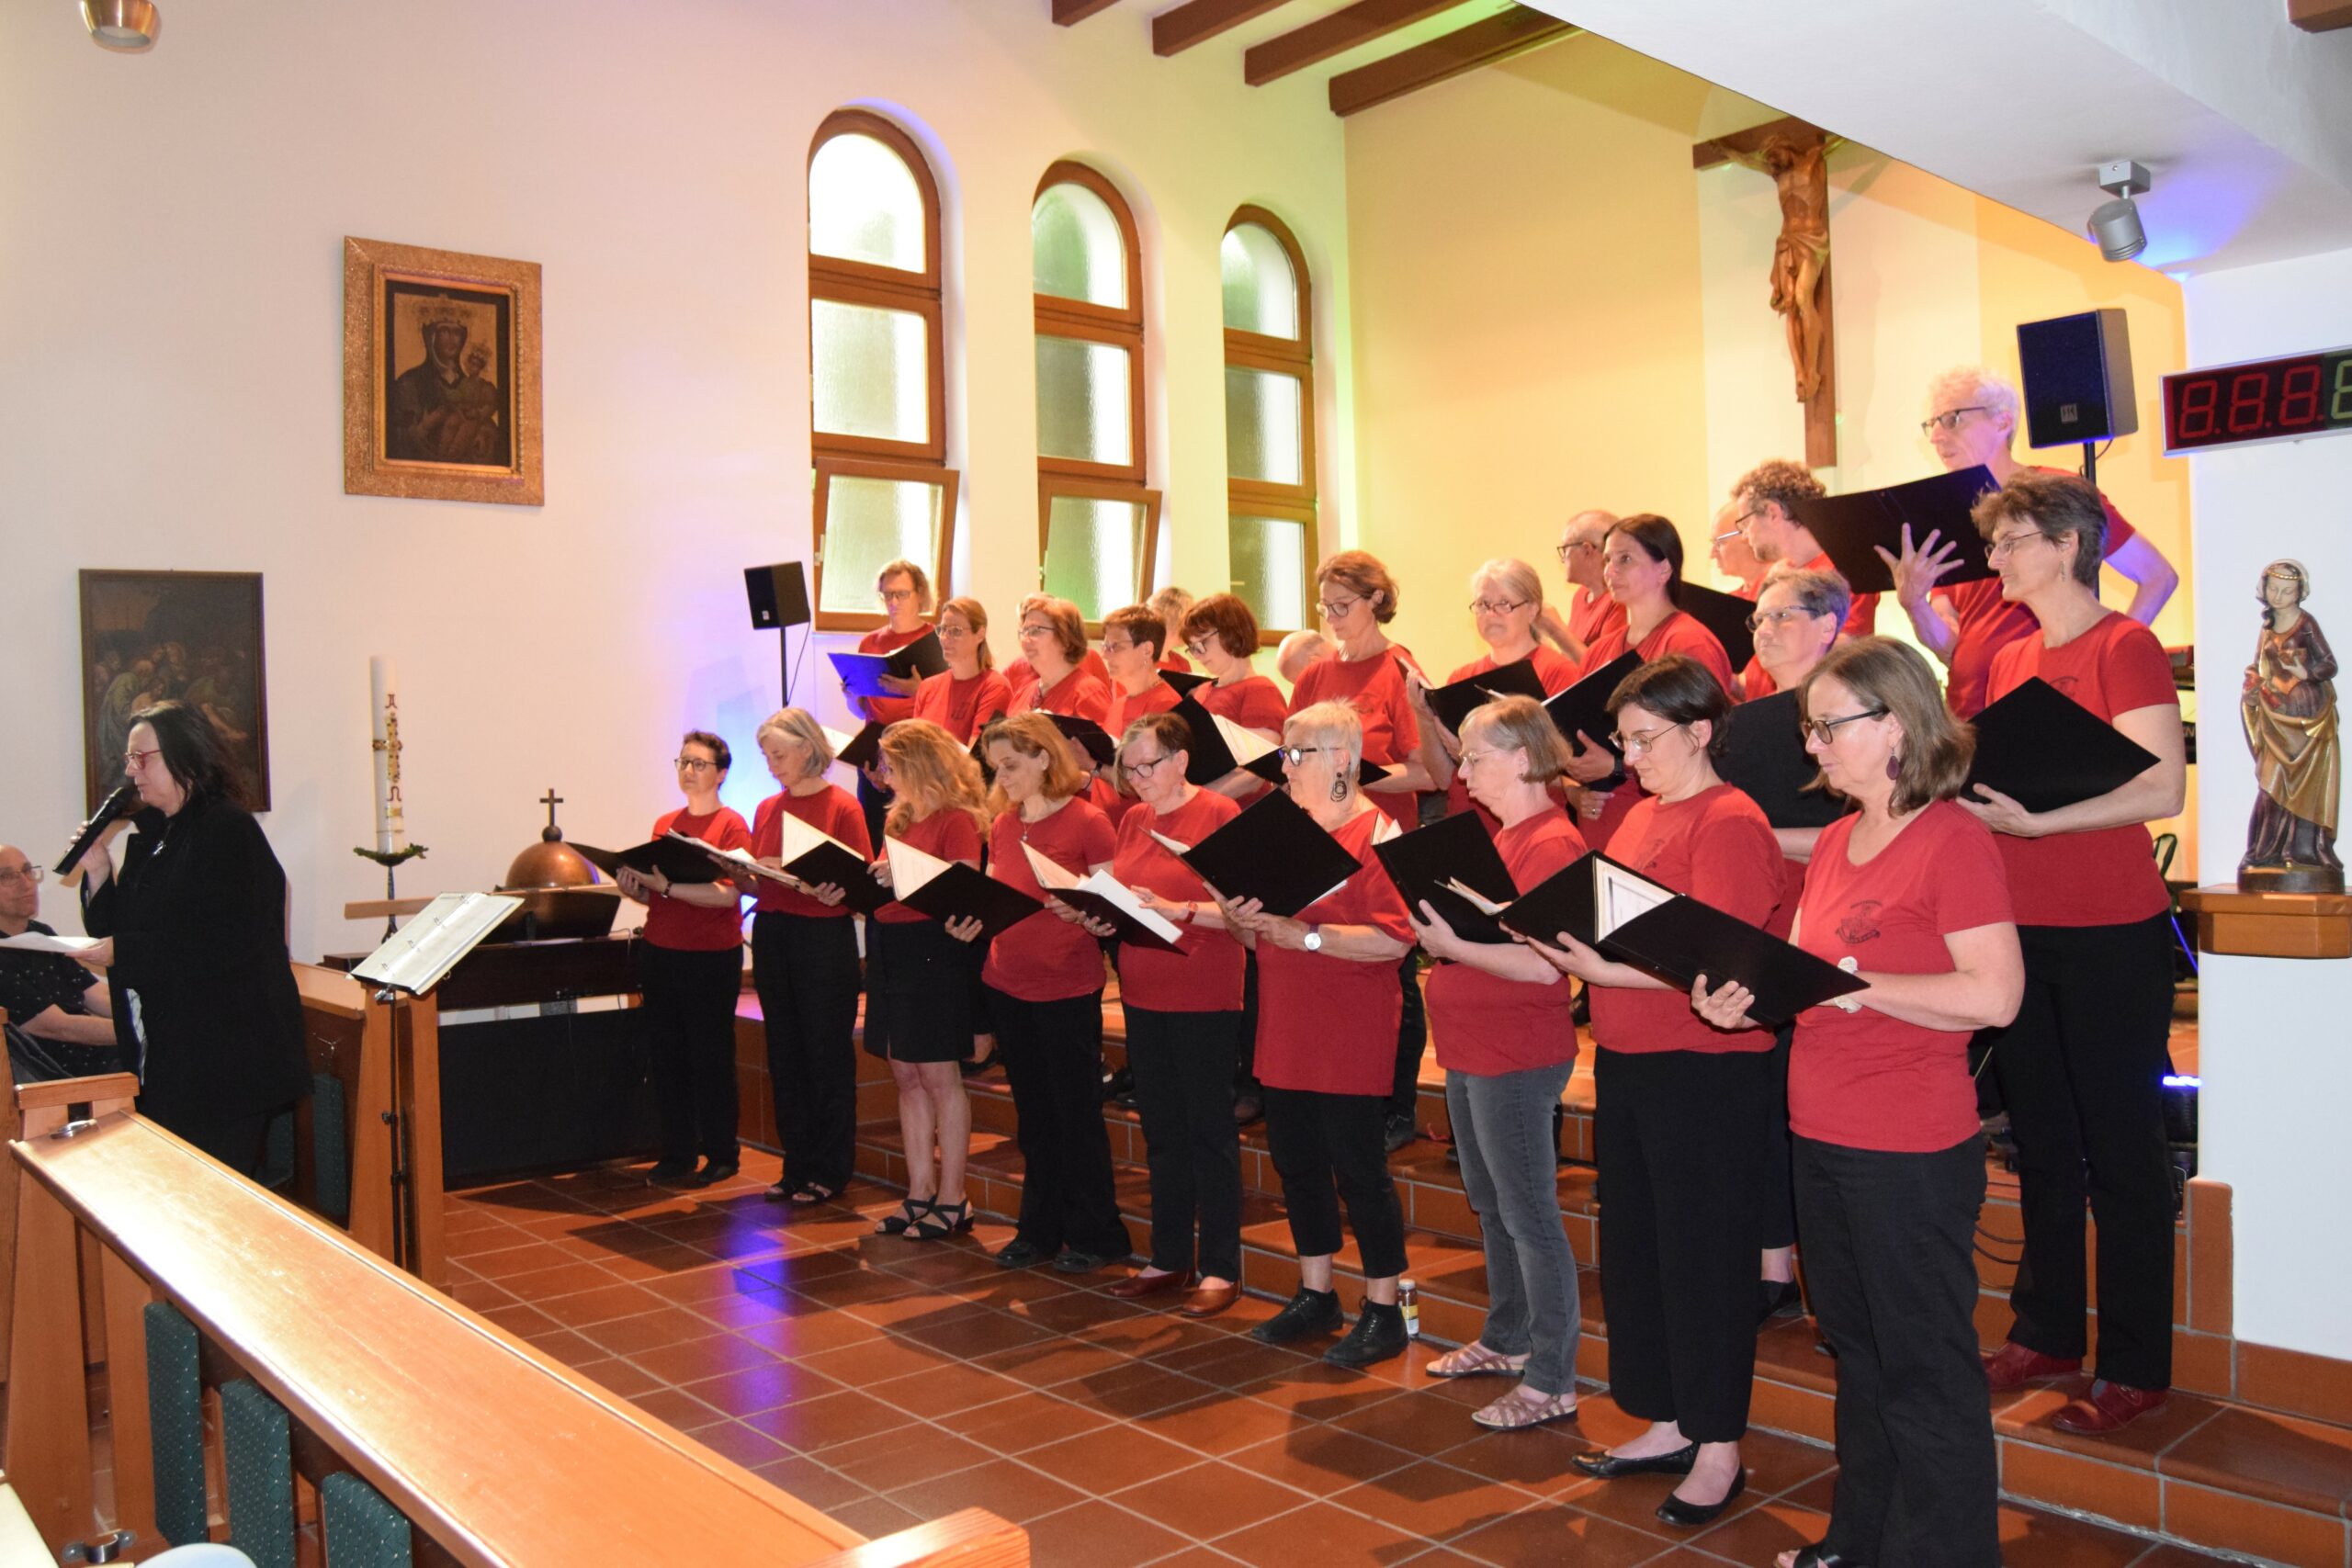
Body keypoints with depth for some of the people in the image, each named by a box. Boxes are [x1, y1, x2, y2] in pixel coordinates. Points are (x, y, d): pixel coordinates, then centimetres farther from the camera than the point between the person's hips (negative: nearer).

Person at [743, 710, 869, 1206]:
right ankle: (798, 1166, 22)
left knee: (827, 1055, 2)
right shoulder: (767, 809, 12)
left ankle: (829, 1172, 12)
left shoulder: (841, 805, -5)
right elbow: (756, 882, 13)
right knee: (785, 1054, 11)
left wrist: (830, 889, -27)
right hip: (771, 933, 6)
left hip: (825, 936, -6)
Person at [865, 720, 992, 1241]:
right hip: (892, 950, 8)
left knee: (939, 1075, -3)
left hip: (936, 950, -8)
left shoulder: (956, 819, -9)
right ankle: (920, 1193, 18)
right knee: (906, 1075, 10)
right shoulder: (900, 820, 16)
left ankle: (952, 1200, 6)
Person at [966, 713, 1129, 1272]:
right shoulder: (1002, 826, 8)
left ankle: (1094, 1235, 17)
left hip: (1068, 990, -6)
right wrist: (968, 922, -5)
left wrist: (1079, 911, -30)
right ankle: (1040, 1230, 26)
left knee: (1077, 1114, 4)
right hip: (1007, 985, 6)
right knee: (1033, 1115, 15)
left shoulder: (1087, 821, -10)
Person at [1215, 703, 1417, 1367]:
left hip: (1350, 1037, -8)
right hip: (1286, 1033, 8)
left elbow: (1394, 938, -22)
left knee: (1357, 1169, 0)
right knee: (1295, 1161, 14)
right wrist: (1242, 918, -4)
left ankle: (1383, 1312, 14)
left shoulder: (1374, 833, -12)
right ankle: (1315, 1295, 30)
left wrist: (1307, 935, -22)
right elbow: (1261, 933, 18)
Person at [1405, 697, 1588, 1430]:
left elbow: (1544, 963, -25)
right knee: (1490, 1204, 20)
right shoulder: (1501, 837, 13)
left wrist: (1452, 945, -25)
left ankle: (1553, 1380, 9)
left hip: (1516, 1059, -10)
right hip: (1469, 1051, 10)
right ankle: (1505, 1340, 36)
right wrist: (1438, 921, 4)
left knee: (1528, 1216, -1)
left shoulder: (1551, 843, -17)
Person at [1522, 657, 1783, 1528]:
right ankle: (1666, 1425, 30)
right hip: (1625, 1059, 9)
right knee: (1634, 1244, 15)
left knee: (1703, 1252, 2)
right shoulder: (1639, 816, 13)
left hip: (1705, 1066, -8)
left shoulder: (1730, 822, -12)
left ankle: (1719, 1449, 16)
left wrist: (1605, 970, -27)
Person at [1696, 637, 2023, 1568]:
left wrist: (1855, 984, -22)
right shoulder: (1834, 842, 11)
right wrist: (1749, 994, -3)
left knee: (1924, 1370, 4)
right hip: (1822, 1138, 9)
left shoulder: (1952, 839, -13)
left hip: (1912, 1151, -8)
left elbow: (1995, 994, -21)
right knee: (1858, 1353, 20)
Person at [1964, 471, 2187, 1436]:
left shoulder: (2125, 648, -9)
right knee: (2042, 1146, 15)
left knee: (2121, 1152, 2)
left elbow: (2162, 787, -18)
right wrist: (1967, 791, -3)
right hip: (2024, 930, 7)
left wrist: (2034, 822, -27)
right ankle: (2046, 1333, 28)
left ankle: (2134, 1367, 14)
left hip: (2112, 934, -7)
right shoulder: (2008, 662, 12)